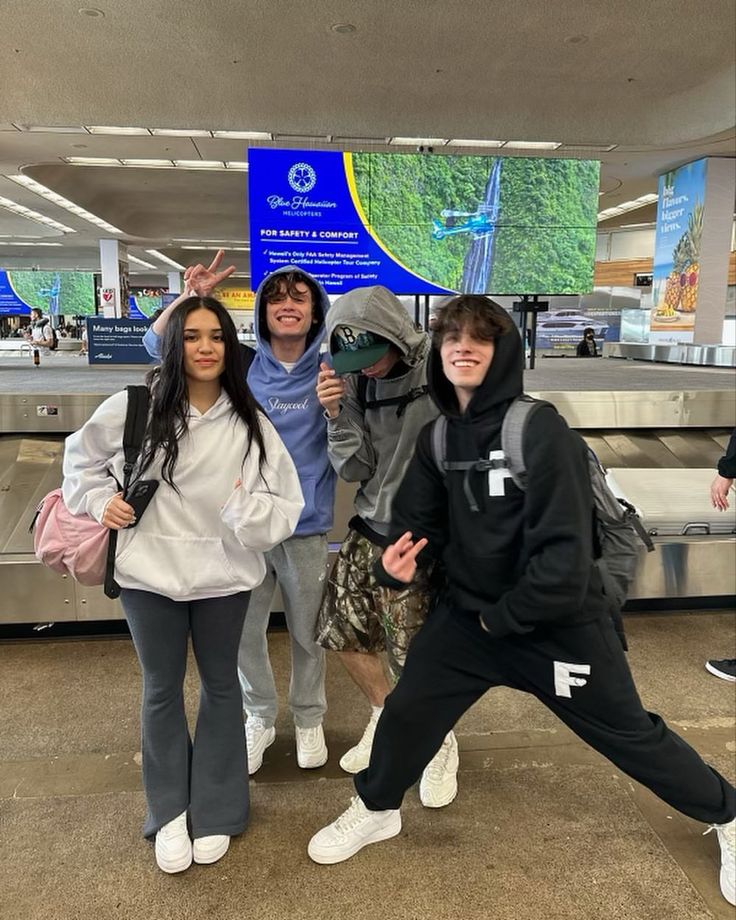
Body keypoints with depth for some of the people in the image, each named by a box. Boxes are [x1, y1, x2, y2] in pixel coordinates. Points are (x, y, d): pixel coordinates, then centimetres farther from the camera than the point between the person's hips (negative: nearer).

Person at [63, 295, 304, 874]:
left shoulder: (250, 423, -8)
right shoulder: (135, 407, -8)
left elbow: (285, 505, -9)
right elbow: (81, 456, 10)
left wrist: (250, 509, -28)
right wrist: (100, 500, -4)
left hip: (223, 574, 1)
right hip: (150, 572, 0)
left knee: (220, 685, 15)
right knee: (162, 690, 14)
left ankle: (215, 811, 35)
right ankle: (169, 812, 34)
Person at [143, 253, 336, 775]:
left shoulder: (328, 372, -3)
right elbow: (159, 343, 1)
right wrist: (193, 295, -13)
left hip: (305, 524, -1)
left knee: (307, 633, 15)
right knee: (243, 631, 14)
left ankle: (309, 719, 40)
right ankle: (260, 717, 39)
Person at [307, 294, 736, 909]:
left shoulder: (540, 429, -22)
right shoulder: (437, 437, -2)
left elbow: (565, 551, -24)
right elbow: (421, 520, 3)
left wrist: (505, 616, -15)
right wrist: (403, 556, -19)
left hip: (558, 620, -5)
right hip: (469, 612, 5)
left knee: (629, 734, 11)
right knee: (406, 712, 8)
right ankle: (376, 811, 38)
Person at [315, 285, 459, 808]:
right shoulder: (357, 382, -1)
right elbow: (356, 469, 0)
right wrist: (337, 415, -16)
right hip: (368, 529, 6)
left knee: (418, 656, 1)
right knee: (344, 633, 12)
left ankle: (441, 744, 32)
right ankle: (386, 720, 40)